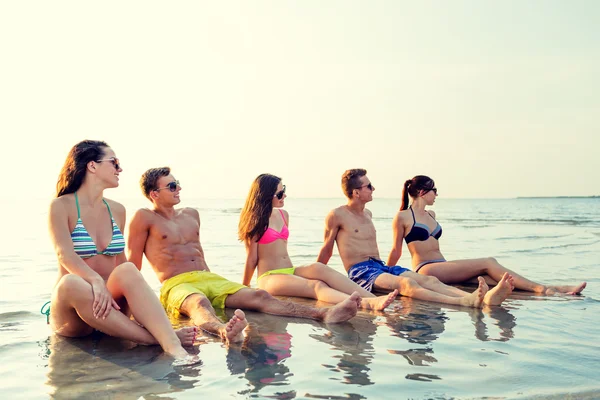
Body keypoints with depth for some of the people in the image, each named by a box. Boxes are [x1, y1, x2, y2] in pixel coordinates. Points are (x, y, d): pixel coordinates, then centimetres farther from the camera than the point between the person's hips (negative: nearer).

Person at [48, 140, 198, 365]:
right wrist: (96, 281, -36)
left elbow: (120, 260, 13)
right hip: (72, 320, -3)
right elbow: (65, 254, -17)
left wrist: (140, 300, -5)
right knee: (72, 284, -37)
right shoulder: (61, 206, -2)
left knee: (128, 270, -29)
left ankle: (173, 346, -49)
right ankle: (156, 339, -41)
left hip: (112, 302, 3)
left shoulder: (117, 210, 13)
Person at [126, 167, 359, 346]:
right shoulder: (144, 218, 1)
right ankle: (223, 330, -79)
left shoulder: (191, 215, 22)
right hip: (176, 285, -6)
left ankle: (323, 314, -37)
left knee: (258, 296, -18)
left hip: (208, 278, 6)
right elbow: (132, 264, 0)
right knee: (199, 303, -42)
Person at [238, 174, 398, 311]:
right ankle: (366, 304, -59)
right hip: (269, 278, -5)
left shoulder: (283, 215, 16)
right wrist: (244, 289, 1)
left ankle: (374, 299, -47)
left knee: (318, 268, -28)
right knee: (315, 285, -32)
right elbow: (252, 258, -3)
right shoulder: (255, 220, -4)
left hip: (289, 272, 6)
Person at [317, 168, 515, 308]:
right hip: (360, 271, -7)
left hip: (380, 266, 7)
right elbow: (326, 249, 5)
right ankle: (466, 301, -60)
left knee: (428, 280, -21)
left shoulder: (367, 214, 23)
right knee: (405, 283, -36)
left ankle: (484, 298, -46)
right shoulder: (337, 215, -1)